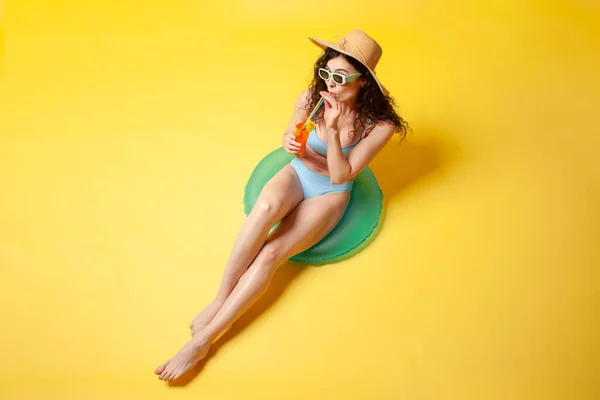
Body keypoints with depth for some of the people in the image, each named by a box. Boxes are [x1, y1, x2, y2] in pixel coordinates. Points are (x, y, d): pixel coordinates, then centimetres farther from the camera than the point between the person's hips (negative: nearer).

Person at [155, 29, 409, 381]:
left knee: (271, 253, -26)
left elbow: (341, 176, -20)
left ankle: (203, 341, -22)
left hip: (330, 194, -2)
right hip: (297, 173, 2)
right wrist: (291, 143, -19)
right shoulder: (310, 99, -14)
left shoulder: (380, 124, -20)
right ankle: (220, 299, -26)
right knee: (266, 207, -38)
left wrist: (332, 129, -33)